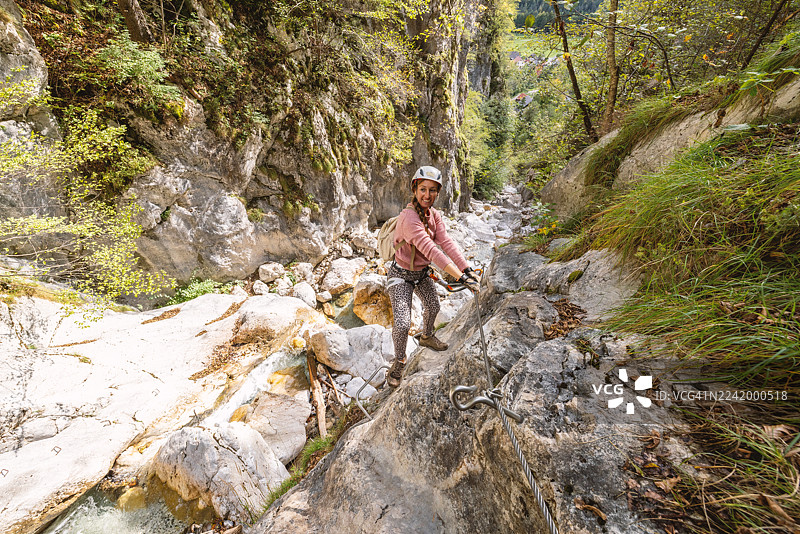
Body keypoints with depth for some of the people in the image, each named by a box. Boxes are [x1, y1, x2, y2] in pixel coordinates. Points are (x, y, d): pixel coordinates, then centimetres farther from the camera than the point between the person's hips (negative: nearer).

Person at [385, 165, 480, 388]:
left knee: (433, 307, 22)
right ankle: (399, 361, 19)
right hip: (401, 274, -7)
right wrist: (460, 277, -41)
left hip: (422, 273, 8)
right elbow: (431, 250, -38)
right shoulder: (409, 217, -29)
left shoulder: (433, 215, -5)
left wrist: (468, 269, -25)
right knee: (403, 323, -13)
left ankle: (427, 337, 54)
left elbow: (447, 243, -15)